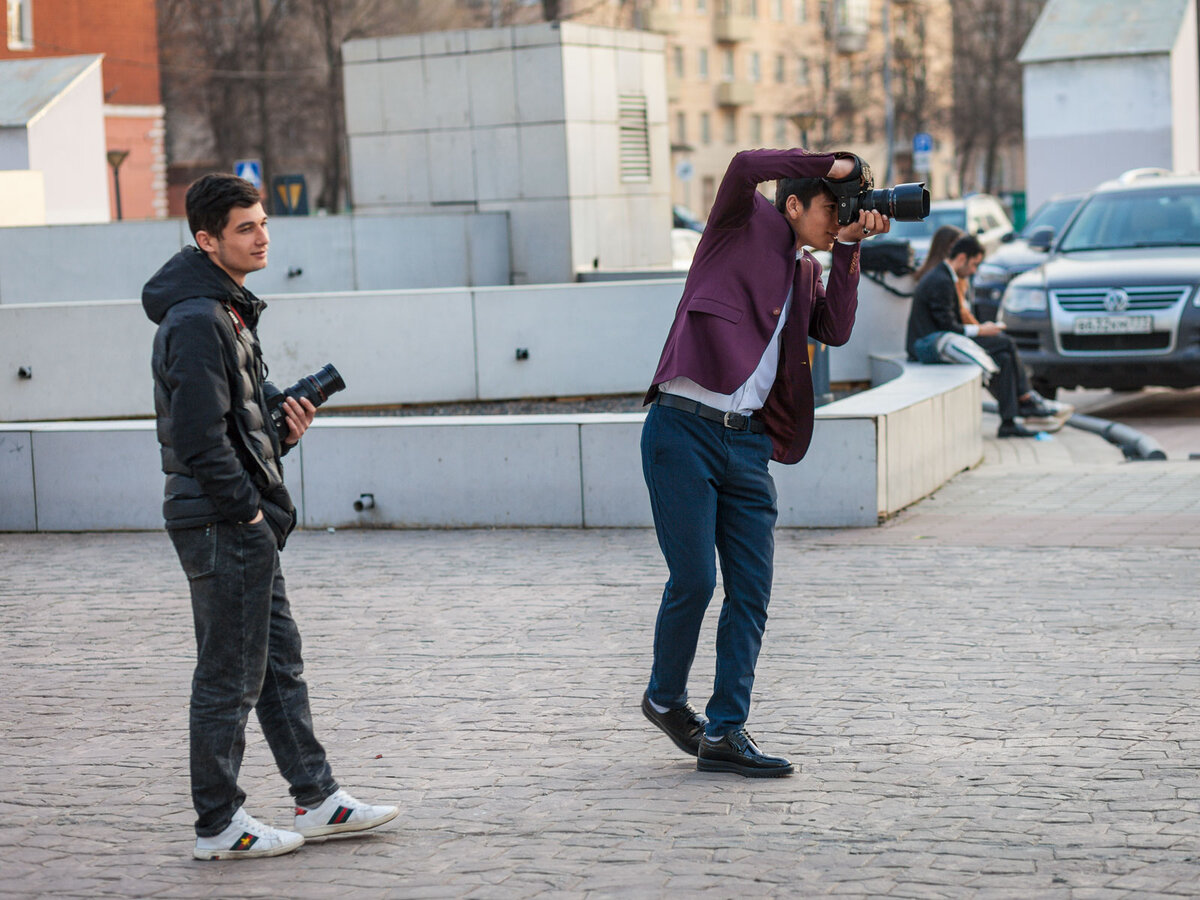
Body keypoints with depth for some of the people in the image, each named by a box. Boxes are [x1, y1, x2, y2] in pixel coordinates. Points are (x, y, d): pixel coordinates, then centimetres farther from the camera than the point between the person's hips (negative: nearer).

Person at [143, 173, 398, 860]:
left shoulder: (230, 311, 16)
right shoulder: (197, 320, -17)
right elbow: (200, 439, -23)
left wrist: (284, 431, 6)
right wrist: (248, 508, -17)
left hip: (246, 525, 10)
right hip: (222, 525, -10)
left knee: (280, 661, 15)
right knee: (230, 676, -2)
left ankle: (319, 800, 23)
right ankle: (219, 826, 7)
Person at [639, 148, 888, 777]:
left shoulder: (807, 270, 20)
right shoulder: (743, 226, 1)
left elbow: (836, 330, 4)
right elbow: (745, 165, -18)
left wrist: (849, 248, 1)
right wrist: (830, 164, -11)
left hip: (747, 441, 7)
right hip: (684, 430, -7)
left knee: (751, 589, 1)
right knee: (694, 580, -5)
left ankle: (724, 731, 6)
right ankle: (665, 697, 19)